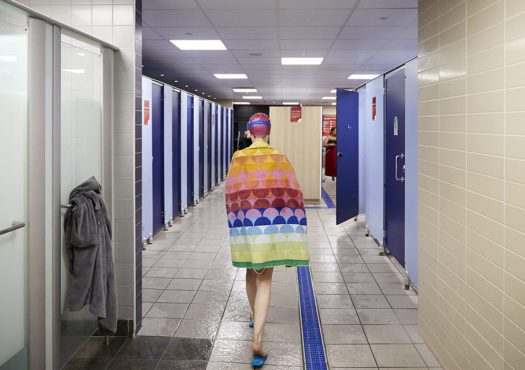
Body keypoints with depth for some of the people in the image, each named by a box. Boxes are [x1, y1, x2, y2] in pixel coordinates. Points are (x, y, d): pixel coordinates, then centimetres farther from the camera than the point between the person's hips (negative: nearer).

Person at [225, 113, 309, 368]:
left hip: (247, 224, 2)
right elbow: (292, 194, -5)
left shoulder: (238, 158, -2)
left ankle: (255, 318, 44)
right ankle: (257, 337, -14)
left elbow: (231, 193, 2)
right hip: (272, 225, -1)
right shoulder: (280, 158, -3)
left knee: (251, 272, 24)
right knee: (265, 279, -1)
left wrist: (236, 222, 13)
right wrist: (291, 231, 0)